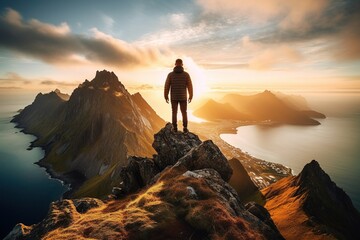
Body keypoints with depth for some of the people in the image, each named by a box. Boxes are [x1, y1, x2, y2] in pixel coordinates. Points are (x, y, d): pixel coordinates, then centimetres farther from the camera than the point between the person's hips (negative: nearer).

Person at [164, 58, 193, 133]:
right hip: (183, 97, 0)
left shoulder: (170, 74, -7)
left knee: (174, 113, 13)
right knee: (184, 113, 11)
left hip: (174, 97, 0)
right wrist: (190, 97, 4)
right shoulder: (186, 74, -8)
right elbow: (190, 87, -7)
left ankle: (175, 128, 16)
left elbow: (166, 86, -7)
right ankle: (185, 128, 14)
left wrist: (166, 97, 5)